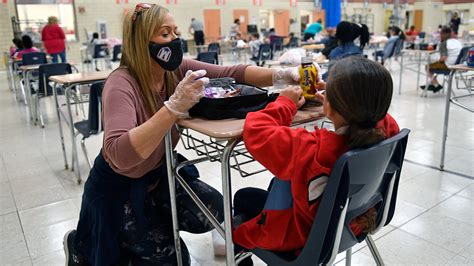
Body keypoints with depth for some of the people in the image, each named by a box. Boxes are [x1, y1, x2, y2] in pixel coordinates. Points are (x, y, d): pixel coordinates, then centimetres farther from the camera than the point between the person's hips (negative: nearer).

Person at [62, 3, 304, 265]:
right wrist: (174, 107, -51)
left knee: (214, 212, -10)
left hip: (159, 172, 6)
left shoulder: (177, 70, -10)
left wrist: (281, 75, -31)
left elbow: (232, 73, -15)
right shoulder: (121, 84, -28)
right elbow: (120, 155, -44)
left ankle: (151, 223, 18)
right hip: (119, 186, -6)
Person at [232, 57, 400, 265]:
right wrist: (337, 99, -4)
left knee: (243, 197, 19)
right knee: (278, 182, 30)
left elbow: (256, 130, -31)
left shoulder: (311, 150, -42)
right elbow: (368, 114, 0)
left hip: (308, 232, -6)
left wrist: (285, 103, -16)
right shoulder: (388, 129, -24)